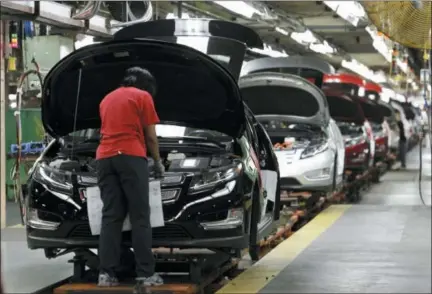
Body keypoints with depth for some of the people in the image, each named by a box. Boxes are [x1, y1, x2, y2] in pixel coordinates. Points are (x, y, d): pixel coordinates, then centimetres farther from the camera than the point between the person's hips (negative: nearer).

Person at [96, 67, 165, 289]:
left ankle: (106, 273, -6)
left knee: (110, 217, 3)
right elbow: (150, 136, 6)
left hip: (104, 158, 6)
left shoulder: (106, 99, 27)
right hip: (131, 157, -5)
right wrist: (158, 161, 20)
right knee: (140, 217, -5)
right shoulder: (143, 97, 8)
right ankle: (145, 274, -9)